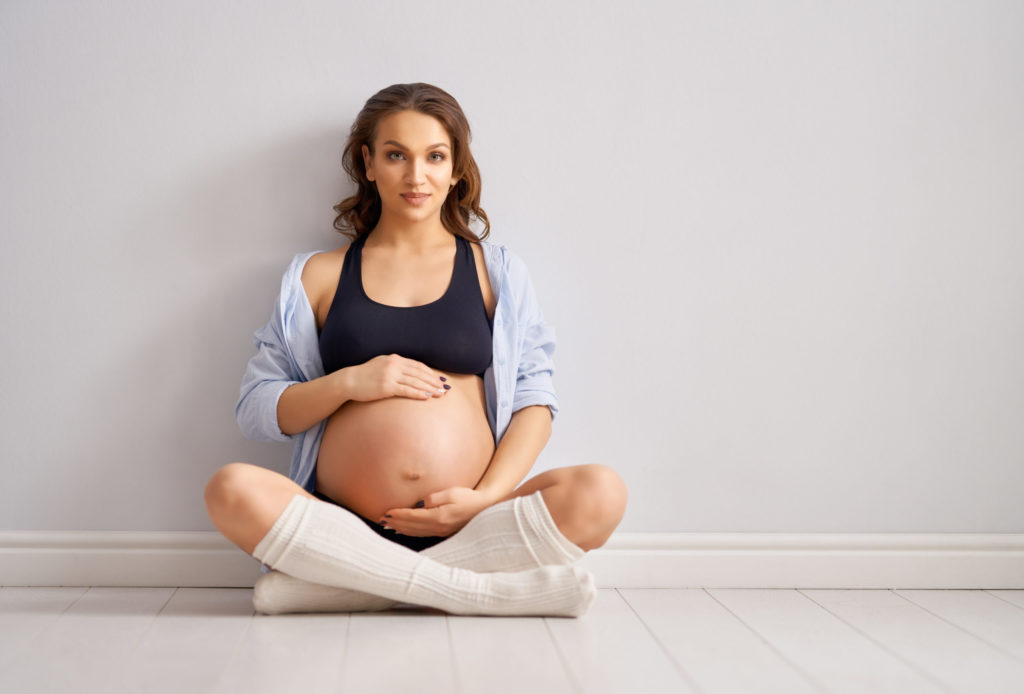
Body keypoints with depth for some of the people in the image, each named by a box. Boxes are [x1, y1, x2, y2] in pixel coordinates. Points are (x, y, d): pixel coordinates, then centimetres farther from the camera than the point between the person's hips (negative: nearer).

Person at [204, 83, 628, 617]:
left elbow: (535, 399, 7)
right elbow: (255, 410, 10)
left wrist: (486, 498, -9)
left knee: (600, 492, -27)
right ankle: (486, 590, -26)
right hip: (344, 527, 0)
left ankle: (335, 585, -23)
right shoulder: (319, 276, 14)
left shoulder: (497, 271, 14)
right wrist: (348, 382, -8)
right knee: (231, 489, -29)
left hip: (471, 527, 0)